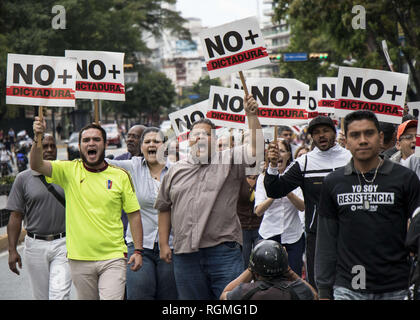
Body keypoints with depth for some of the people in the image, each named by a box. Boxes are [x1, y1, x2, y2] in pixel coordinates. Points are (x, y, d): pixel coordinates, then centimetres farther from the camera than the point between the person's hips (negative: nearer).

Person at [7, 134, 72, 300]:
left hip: (63, 244, 0)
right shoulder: (23, 178, 4)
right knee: (41, 296, 9)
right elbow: (16, 216, 2)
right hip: (35, 245, 1)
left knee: (60, 295, -11)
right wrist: (12, 250, -5)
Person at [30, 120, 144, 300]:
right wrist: (38, 138, -27)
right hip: (80, 258, 1)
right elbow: (36, 165, -10)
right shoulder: (70, 171, 2)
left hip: (113, 258, -1)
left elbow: (134, 214, 6)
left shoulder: (121, 176, 3)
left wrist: (138, 250, 0)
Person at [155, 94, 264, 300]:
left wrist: (251, 115, -20)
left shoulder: (229, 161, 6)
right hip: (185, 254, 3)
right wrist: (163, 244, 12)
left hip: (224, 251, -3)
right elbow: (164, 208, 18)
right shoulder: (176, 171, 15)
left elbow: (255, 148, -10)